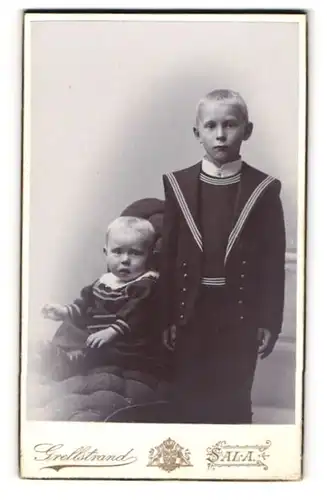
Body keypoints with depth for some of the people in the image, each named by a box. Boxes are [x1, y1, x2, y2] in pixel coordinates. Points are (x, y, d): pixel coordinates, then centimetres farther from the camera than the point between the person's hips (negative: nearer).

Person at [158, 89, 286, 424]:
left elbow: (273, 261, -2)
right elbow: (168, 254, -1)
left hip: (240, 314, -1)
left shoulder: (263, 188, -4)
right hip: (191, 312, 1)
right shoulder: (178, 184, 0)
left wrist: (269, 321, -2)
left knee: (235, 402, 13)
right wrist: (167, 317, -2)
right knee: (186, 400, 15)